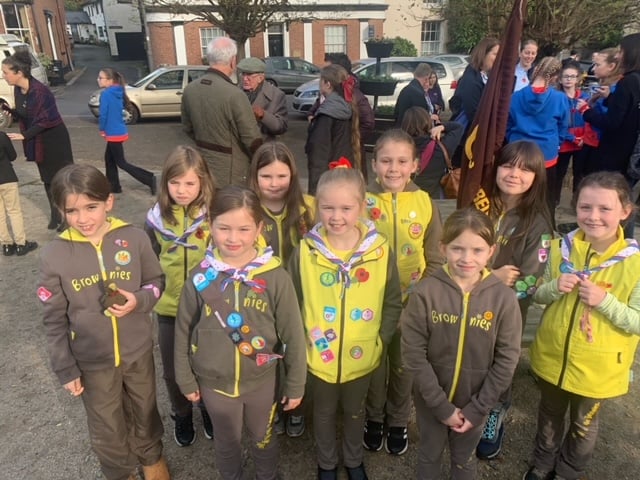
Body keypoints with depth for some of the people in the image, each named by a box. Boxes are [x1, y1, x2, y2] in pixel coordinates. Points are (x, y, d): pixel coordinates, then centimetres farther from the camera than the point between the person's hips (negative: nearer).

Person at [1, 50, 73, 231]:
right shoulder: (17, 90, 2)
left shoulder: (40, 91, -23)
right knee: (48, 180, 15)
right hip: (38, 142, 8)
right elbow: (24, 116, 11)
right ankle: (56, 215, 28)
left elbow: (45, 121, -23)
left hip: (54, 141, -8)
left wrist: (24, 135, -24)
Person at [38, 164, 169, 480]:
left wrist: (139, 300, -22)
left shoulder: (134, 239, -15)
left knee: (145, 412, 24)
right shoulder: (54, 256, -15)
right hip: (92, 360, 0)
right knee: (107, 429, 20)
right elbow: (54, 320, -7)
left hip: (138, 351, 1)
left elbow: (156, 282, -1)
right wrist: (65, 369, -4)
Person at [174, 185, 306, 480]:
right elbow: (183, 332, -2)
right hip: (214, 381, 1)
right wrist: (185, 379, 5)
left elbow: (293, 335, -11)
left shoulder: (275, 277, -20)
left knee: (263, 438, 25)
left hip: (261, 380, -1)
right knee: (227, 441, 25)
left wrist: (296, 385, -3)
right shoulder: (201, 277, -15)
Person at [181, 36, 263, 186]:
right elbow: (252, 139, -17)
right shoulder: (234, 95, -23)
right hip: (230, 171, -6)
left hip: (202, 167, 7)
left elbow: (188, 128, 12)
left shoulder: (189, 90, -1)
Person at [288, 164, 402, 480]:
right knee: (324, 412, 23)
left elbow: (393, 303, -4)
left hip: (362, 357, 1)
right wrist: (302, 339, -7)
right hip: (319, 356, 0)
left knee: (355, 410, 26)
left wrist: (380, 340, -7)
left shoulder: (380, 251, -15)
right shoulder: (305, 252, -15)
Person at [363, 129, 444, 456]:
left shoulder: (424, 202, -7)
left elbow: (435, 258, 1)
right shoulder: (362, 200, -12)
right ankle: (374, 417, 43)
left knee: (404, 363, 19)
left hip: (411, 301, 1)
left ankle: (398, 421, 43)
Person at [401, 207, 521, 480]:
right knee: (429, 457, 23)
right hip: (431, 400, -1)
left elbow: (506, 360, -9)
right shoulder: (425, 293, -19)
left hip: (474, 402, 1)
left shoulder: (503, 298, -15)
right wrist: (441, 405, -14)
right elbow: (413, 353, -16)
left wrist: (477, 409, -10)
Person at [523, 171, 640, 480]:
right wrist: (556, 287, -21)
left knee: (583, 426, 23)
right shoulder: (561, 248, -10)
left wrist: (605, 301, -30)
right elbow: (538, 296, 0)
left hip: (597, 368, -2)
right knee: (549, 417, 26)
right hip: (552, 357, 2)